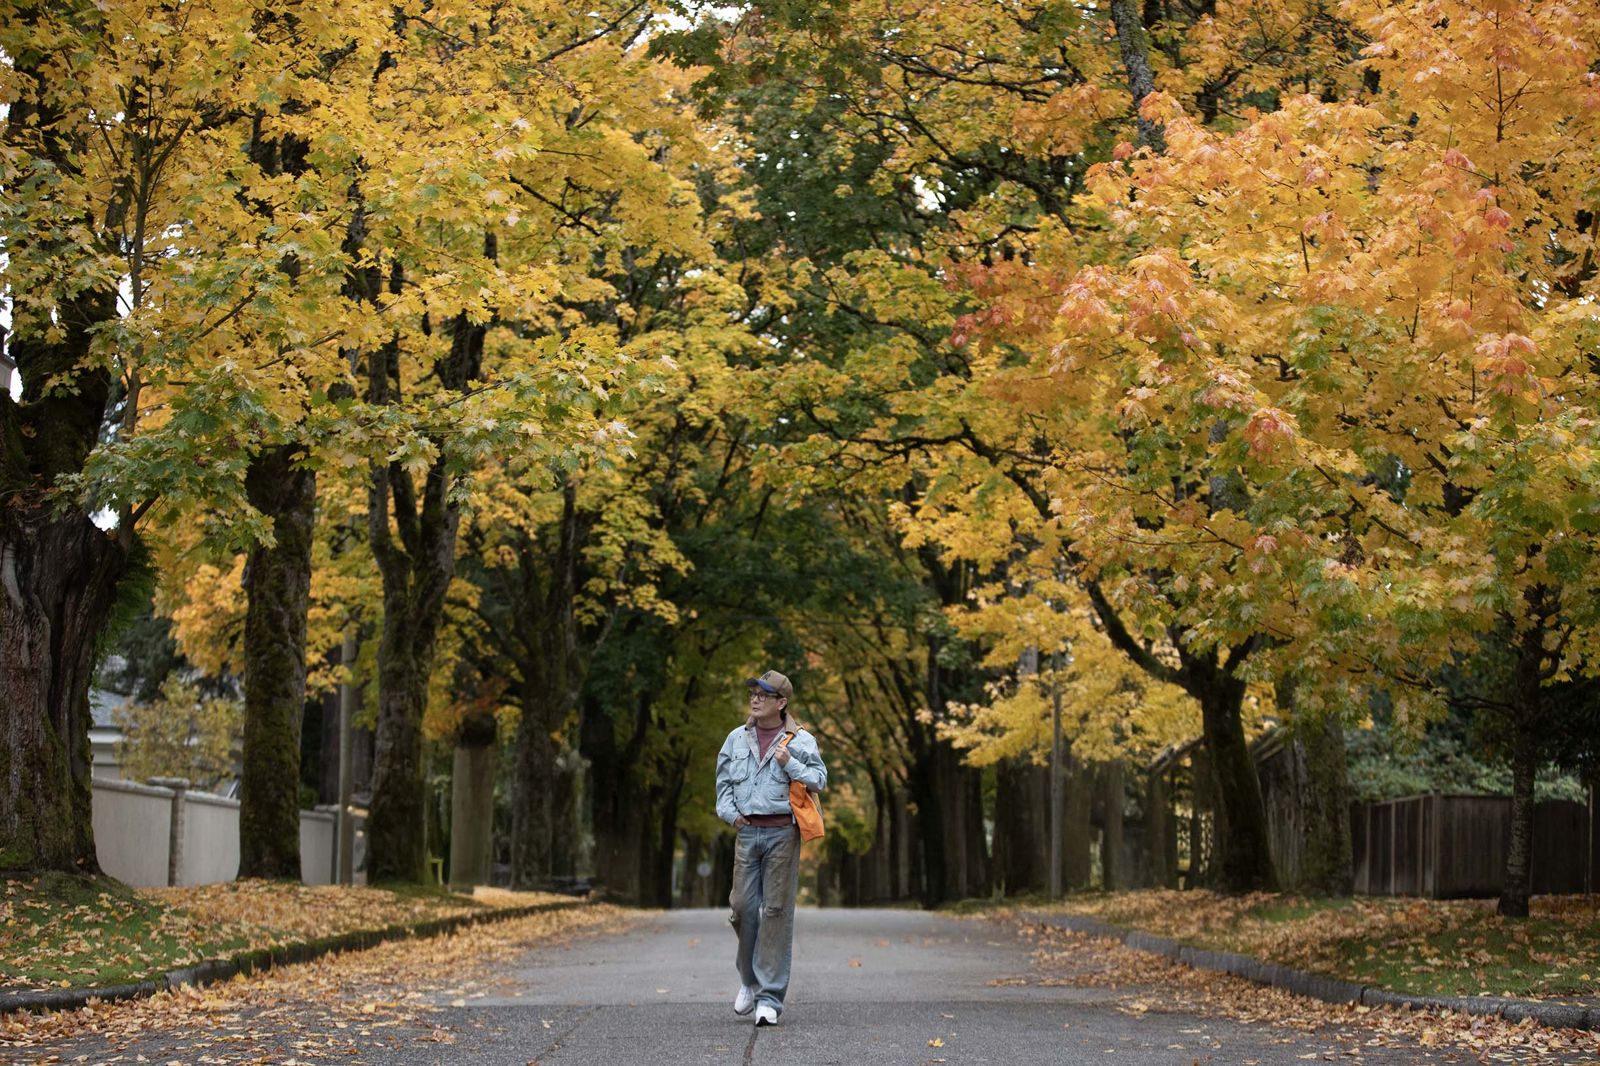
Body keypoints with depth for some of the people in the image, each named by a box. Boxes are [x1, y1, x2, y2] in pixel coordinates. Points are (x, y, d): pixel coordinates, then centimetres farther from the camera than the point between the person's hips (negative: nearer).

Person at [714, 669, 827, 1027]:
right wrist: (730, 812, 3)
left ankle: (770, 997, -1)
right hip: (747, 832, 3)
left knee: (777, 911, -3)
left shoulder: (801, 740, 2)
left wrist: (790, 763, -12)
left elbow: (819, 780, 1)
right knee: (742, 907, -2)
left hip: (782, 833, -3)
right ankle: (749, 979, 21)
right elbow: (724, 781, 18)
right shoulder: (737, 739, 12)